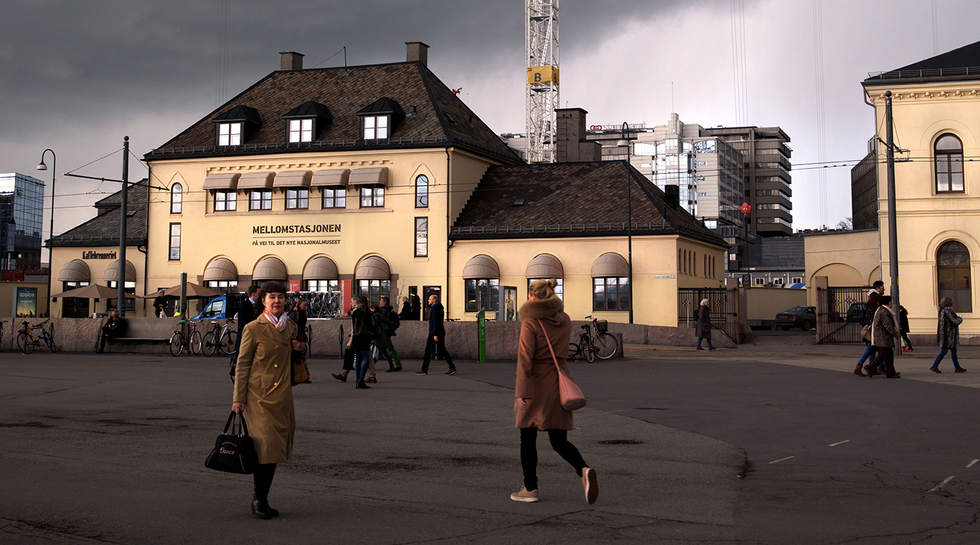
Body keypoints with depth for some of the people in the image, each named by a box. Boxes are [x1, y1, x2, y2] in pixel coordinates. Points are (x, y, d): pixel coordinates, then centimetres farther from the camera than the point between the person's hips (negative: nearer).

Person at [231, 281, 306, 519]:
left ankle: (262, 499, 17)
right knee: (266, 445, -10)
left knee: (275, 447, 7)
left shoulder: (291, 327, 11)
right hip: (259, 396, -6)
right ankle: (258, 498, 3)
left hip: (282, 395, 6)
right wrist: (239, 398, -8)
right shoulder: (253, 329, -5)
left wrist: (301, 347, 6)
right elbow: (242, 364, -4)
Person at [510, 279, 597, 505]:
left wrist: (521, 392, -19)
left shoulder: (530, 323, -11)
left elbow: (525, 358, -18)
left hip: (536, 384, -5)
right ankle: (584, 470, -17)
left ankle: (530, 488, 14)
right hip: (559, 383, 5)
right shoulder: (564, 320, 7)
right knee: (559, 441, 9)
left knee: (528, 439, 10)